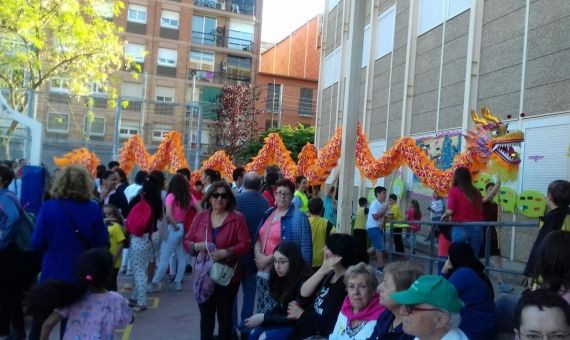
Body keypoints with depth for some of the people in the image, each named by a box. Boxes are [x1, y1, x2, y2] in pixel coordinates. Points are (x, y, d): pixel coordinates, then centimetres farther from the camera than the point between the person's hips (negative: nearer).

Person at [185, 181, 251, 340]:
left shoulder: (237, 218, -6)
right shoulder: (200, 217, 4)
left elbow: (245, 244, -10)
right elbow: (187, 241, 8)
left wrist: (226, 252, -23)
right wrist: (196, 246, -14)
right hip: (204, 275, 3)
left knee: (224, 315, 9)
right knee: (206, 315, 13)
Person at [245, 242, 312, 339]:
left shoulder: (304, 282, -25)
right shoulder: (284, 277, 1)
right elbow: (281, 307, 9)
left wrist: (264, 318, -20)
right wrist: (262, 316, -9)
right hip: (285, 321, 8)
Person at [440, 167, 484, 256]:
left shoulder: (454, 190, -2)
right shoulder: (476, 192, 12)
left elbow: (450, 211, -10)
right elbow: (481, 212, 14)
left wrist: (444, 216, 10)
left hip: (461, 228, -4)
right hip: (476, 228, 4)